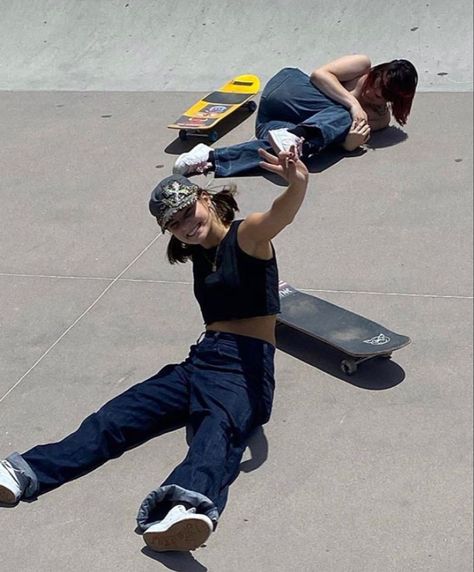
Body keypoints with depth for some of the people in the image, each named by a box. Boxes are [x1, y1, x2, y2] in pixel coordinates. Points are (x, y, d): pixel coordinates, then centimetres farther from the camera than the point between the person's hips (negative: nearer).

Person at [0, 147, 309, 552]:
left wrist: (298, 182, -47)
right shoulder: (198, 252, 20)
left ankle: (187, 509, -69)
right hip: (202, 360, 7)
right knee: (115, 418, -13)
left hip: (247, 367, -7)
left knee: (218, 430, -38)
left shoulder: (248, 234, -4)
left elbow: (282, 214, -26)